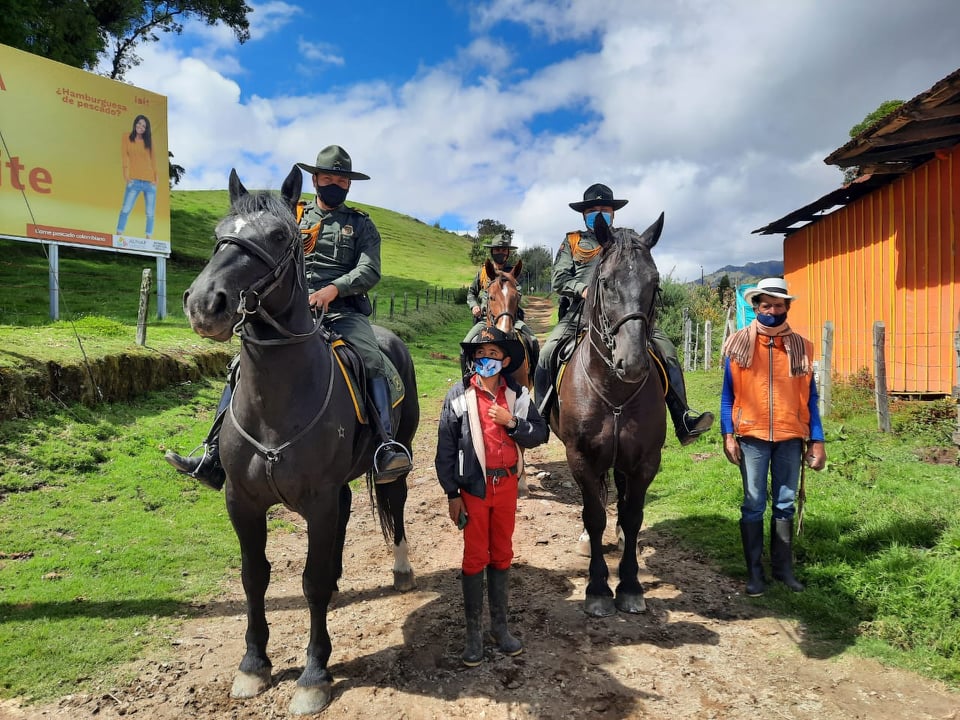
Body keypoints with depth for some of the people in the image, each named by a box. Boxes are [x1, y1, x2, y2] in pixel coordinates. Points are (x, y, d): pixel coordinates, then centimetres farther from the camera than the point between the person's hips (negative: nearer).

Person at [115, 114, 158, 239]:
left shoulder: (149, 140, 15)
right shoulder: (126, 137, 10)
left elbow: (152, 159, 12)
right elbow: (124, 156, 2)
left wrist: (155, 177, 3)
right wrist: (126, 176, -9)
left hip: (150, 181, 3)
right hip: (134, 181, -2)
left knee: (151, 213, -1)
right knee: (126, 209, -10)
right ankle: (118, 236, -7)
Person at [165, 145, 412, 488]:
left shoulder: (361, 224, 12)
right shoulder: (294, 218, 20)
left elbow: (370, 271, -3)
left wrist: (333, 289, -20)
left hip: (343, 310, -2)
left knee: (372, 362, -30)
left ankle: (387, 448, -34)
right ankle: (214, 456, -9)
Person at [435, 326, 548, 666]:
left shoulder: (518, 394, -1)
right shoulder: (460, 394, -8)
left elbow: (540, 434, 1)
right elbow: (445, 447, -6)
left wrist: (512, 422, -17)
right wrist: (452, 493, -7)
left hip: (507, 484, 3)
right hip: (473, 486, -3)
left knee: (502, 554, 14)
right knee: (475, 557, 7)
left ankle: (500, 625, 29)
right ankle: (473, 632, 20)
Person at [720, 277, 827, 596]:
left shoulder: (800, 346, 5)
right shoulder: (738, 344, 0)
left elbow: (810, 397, 8)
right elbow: (728, 394, 2)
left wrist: (817, 441, 4)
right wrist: (728, 434, -6)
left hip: (791, 437, 2)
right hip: (752, 437, -2)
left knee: (785, 504, 11)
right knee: (753, 505, 4)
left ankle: (783, 567, 24)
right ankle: (754, 571, 15)